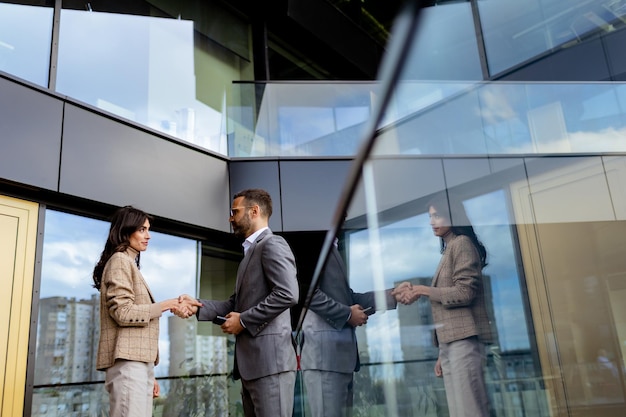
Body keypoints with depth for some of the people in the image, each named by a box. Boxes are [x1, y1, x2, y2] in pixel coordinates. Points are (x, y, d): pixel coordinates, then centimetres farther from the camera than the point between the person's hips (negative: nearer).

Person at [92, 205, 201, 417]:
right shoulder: (120, 261, -3)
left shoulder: (131, 264, 24)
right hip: (128, 362, -9)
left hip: (139, 362, 9)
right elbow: (122, 312, -14)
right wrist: (166, 305, -11)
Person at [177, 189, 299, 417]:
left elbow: (287, 294, -21)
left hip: (269, 359, -10)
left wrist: (243, 321, -14)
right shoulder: (252, 251, 22)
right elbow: (235, 304, 19)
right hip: (252, 362, 10)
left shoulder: (272, 244, -7)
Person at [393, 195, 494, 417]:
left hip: (463, 339, -8)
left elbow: (464, 292, -12)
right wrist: (442, 352, 13)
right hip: (450, 342, 8)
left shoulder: (462, 243, -3)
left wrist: (422, 290, -8)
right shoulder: (448, 249, 21)